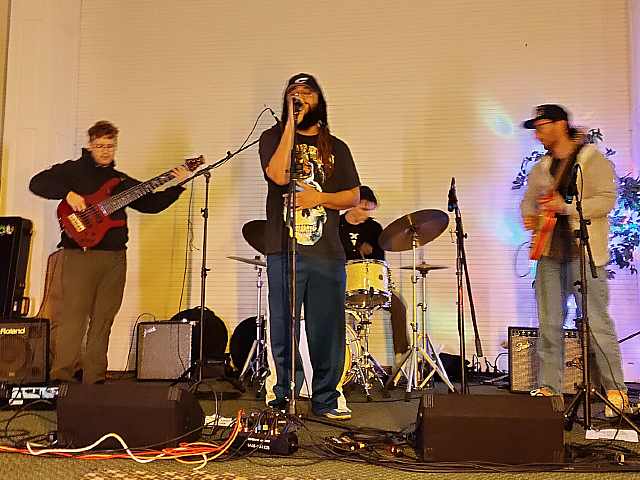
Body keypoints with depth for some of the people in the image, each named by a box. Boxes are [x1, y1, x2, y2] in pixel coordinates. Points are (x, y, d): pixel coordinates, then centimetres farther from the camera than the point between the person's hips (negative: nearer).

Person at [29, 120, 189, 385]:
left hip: (115, 256, 5)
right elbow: (38, 183, -4)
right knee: (73, 317, -9)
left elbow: (151, 203, 18)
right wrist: (68, 193, -18)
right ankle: (61, 376, -3)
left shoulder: (122, 181, 21)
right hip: (80, 253, -5)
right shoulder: (73, 170, 7)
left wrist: (177, 186, 8)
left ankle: (95, 380, 13)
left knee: (103, 321, 6)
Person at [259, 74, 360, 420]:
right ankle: (280, 401, 14)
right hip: (284, 251, -2)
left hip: (328, 252, 2)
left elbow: (354, 197, 12)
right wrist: (292, 123, -9)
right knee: (283, 330, 1)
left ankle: (326, 399, 18)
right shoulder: (272, 138, 9)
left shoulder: (336, 148, 17)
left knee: (327, 330, 4)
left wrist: (318, 197, -6)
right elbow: (278, 175, -12)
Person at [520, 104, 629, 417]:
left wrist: (566, 207, -19)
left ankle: (616, 389, 10)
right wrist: (529, 216, 5)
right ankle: (549, 387, 14)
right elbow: (529, 198, 27)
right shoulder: (541, 168, 18)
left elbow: (607, 199, -10)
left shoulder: (592, 161, -1)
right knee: (548, 323, 5)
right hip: (549, 253, 6)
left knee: (596, 323, -5)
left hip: (584, 253, -6)